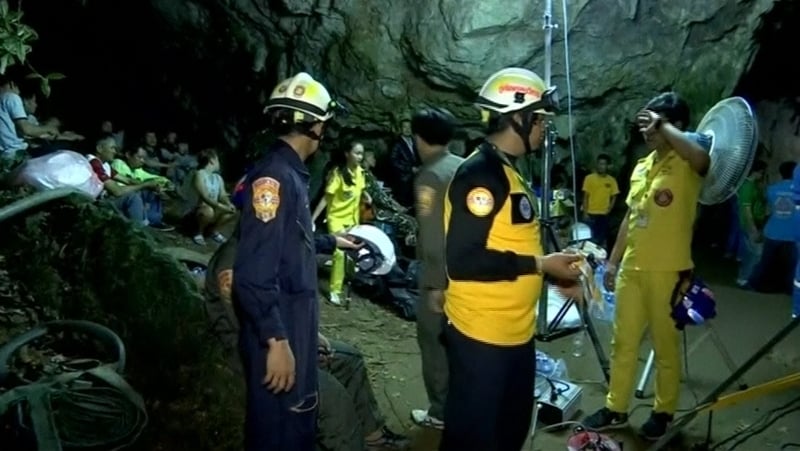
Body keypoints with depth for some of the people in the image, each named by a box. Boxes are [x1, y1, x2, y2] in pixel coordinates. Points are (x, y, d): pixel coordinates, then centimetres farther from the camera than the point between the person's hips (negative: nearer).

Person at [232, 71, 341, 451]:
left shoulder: (290, 173, 10)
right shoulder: (274, 176, -21)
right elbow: (254, 273, -26)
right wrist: (276, 341, -24)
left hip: (294, 321, 10)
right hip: (278, 329, -10)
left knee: (297, 419, 21)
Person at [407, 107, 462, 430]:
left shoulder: (429, 175, -16)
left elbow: (433, 235, -21)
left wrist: (434, 284, -18)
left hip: (444, 273, -8)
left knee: (435, 340, 5)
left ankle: (441, 413, 13)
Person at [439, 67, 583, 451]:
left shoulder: (508, 172, 12)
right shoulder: (480, 174, -20)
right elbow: (463, 260, -27)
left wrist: (555, 273, 10)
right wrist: (539, 265, -20)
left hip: (516, 332, 10)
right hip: (481, 335, -10)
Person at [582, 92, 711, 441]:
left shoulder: (686, 165, -9)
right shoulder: (641, 166, 13)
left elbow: (702, 157, -36)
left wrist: (663, 127, -24)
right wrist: (613, 261, 16)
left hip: (668, 271, -7)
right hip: (631, 268, 7)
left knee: (665, 345, 7)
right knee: (623, 342, 13)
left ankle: (664, 412, 24)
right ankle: (616, 409, 25)